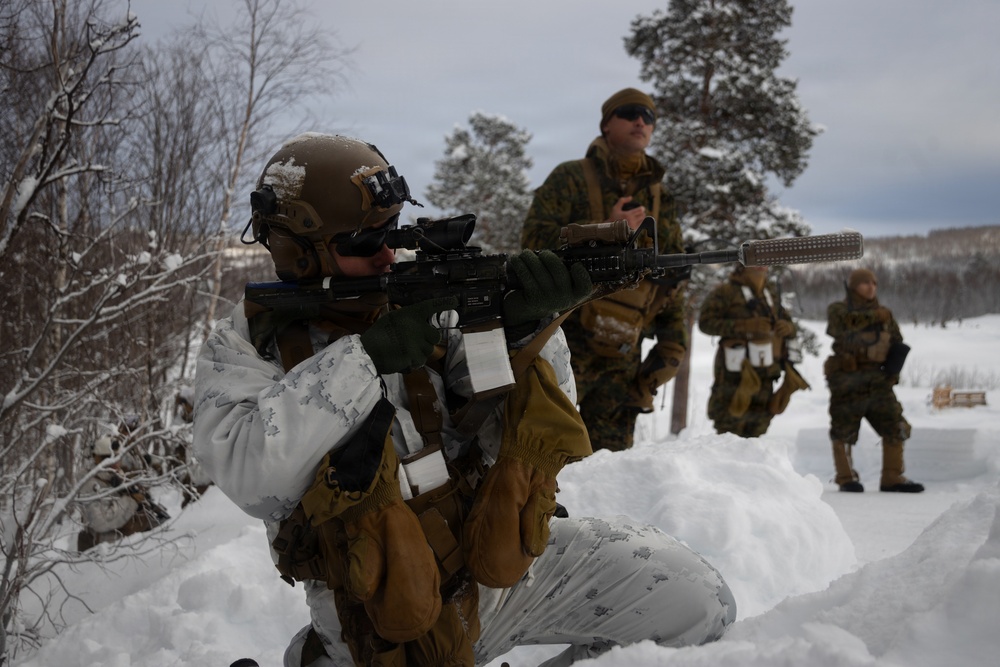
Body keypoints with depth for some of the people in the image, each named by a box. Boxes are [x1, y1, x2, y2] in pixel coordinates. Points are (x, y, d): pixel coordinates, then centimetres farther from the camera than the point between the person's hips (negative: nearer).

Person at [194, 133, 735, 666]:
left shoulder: (425, 301, -1)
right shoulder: (244, 346, -7)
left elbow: (532, 427, -4)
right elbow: (249, 474, -26)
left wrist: (525, 330, -24)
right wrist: (366, 356, -26)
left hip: (498, 560, 2)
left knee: (695, 598, -7)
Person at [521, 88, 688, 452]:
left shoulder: (661, 202, 17)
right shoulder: (571, 179, 3)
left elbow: (673, 283, 19)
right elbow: (535, 239, -11)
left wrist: (671, 348, 10)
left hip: (622, 360, 5)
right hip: (563, 347, -4)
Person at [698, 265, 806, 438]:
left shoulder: (771, 293, 16)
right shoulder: (725, 292, -4)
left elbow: (788, 322, 23)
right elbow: (706, 322, -13)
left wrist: (787, 327, -4)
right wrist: (744, 326, -21)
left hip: (765, 376, 6)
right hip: (736, 375, -6)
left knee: (758, 426, 11)